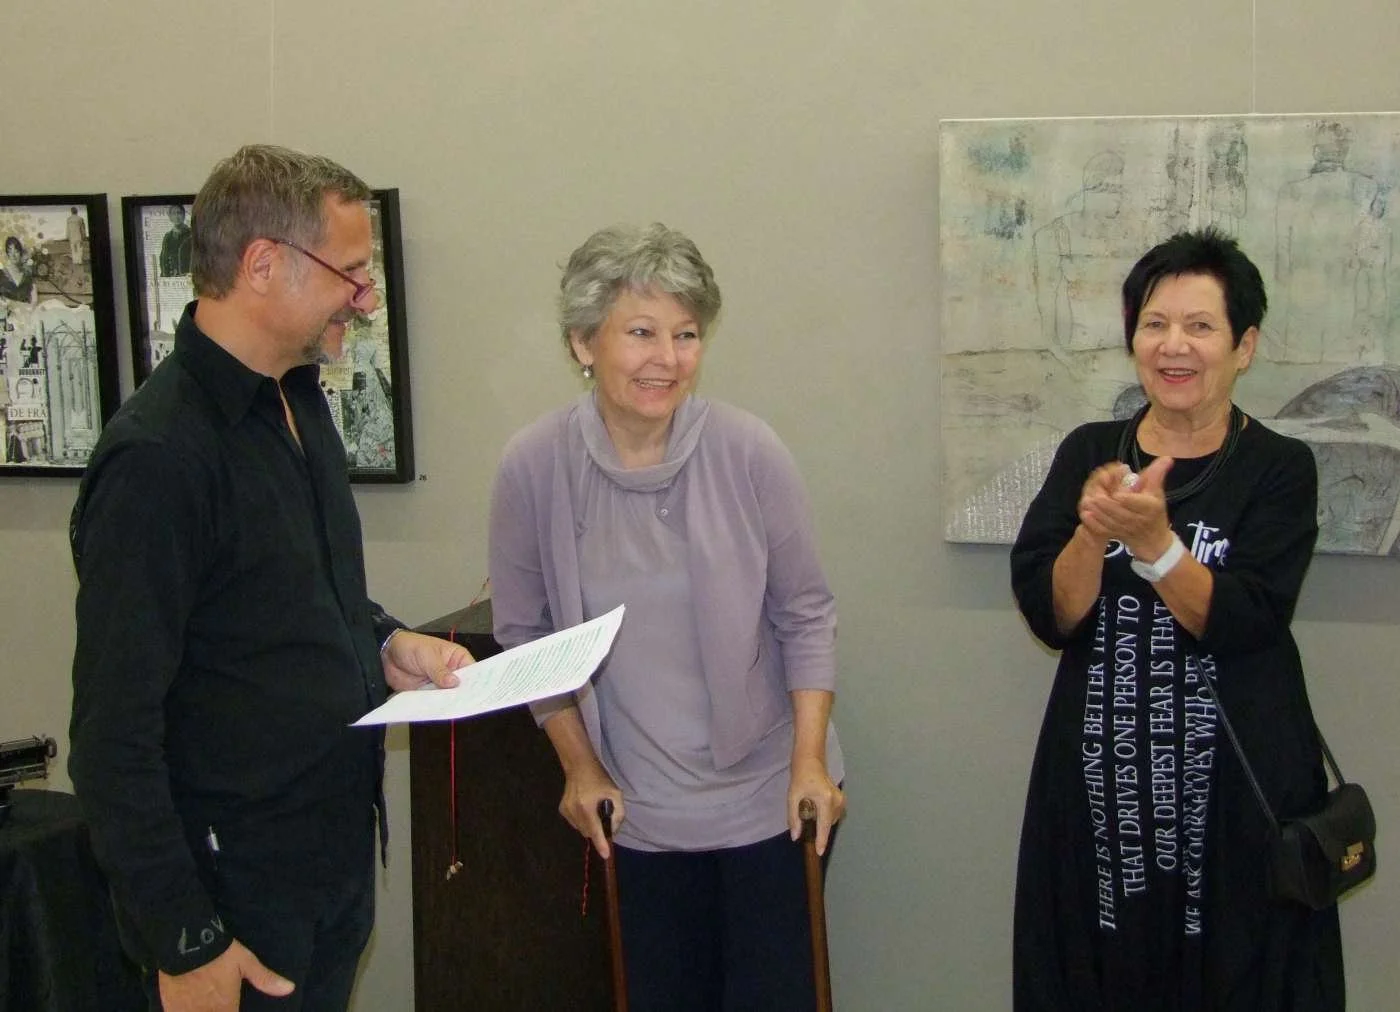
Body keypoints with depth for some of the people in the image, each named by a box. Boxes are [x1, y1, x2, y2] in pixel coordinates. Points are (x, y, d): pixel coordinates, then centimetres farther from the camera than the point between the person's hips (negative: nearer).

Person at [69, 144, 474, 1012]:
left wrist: (385, 644, 2)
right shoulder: (158, 457, -22)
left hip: (341, 862, 8)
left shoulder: (298, 400, 6)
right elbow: (115, 734, -22)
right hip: (236, 895, -8)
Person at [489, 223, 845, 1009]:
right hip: (641, 805, 1)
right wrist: (580, 765, 3)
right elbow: (525, 630, 2)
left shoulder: (749, 451, -14)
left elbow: (806, 615, -4)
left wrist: (811, 757, -8)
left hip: (770, 794, -1)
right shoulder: (534, 466, -11)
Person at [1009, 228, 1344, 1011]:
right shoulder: (1087, 453, 5)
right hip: (1098, 785, 2)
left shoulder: (1280, 469, -2)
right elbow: (1049, 615, -4)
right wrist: (1093, 531, -21)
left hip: (1238, 791, -2)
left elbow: (1242, 623, -14)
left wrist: (1153, 539, -27)